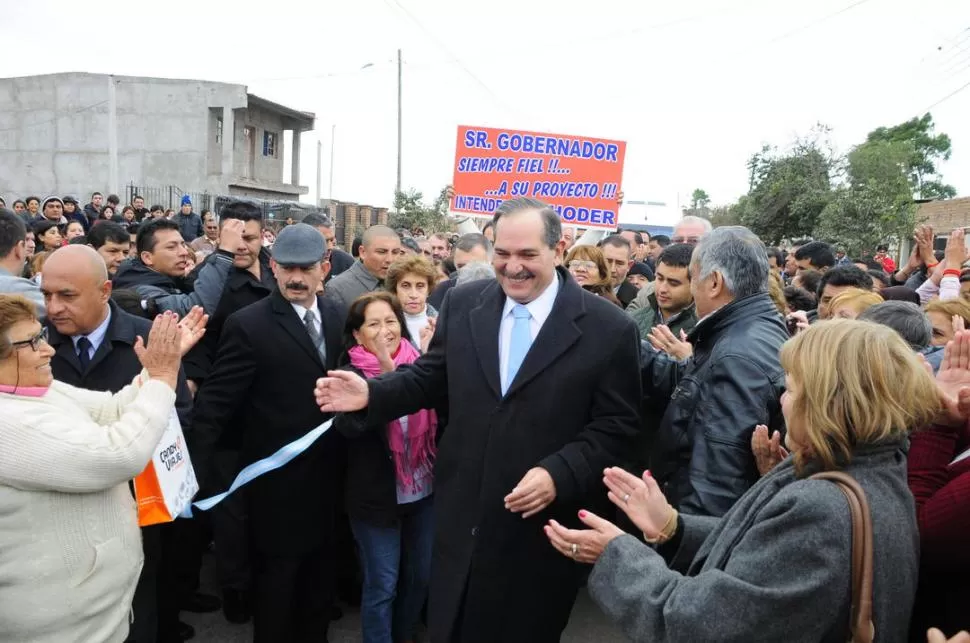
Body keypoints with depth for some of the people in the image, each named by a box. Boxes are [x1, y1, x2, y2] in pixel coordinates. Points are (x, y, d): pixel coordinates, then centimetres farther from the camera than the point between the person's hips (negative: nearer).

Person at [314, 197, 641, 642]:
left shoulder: (608, 328, -12)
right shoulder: (463, 304, -1)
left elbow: (616, 424, -10)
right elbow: (431, 378, 6)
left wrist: (560, 474, -23)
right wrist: (372, 393, -11)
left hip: (540, 528, -2)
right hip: (462, 518, 3)